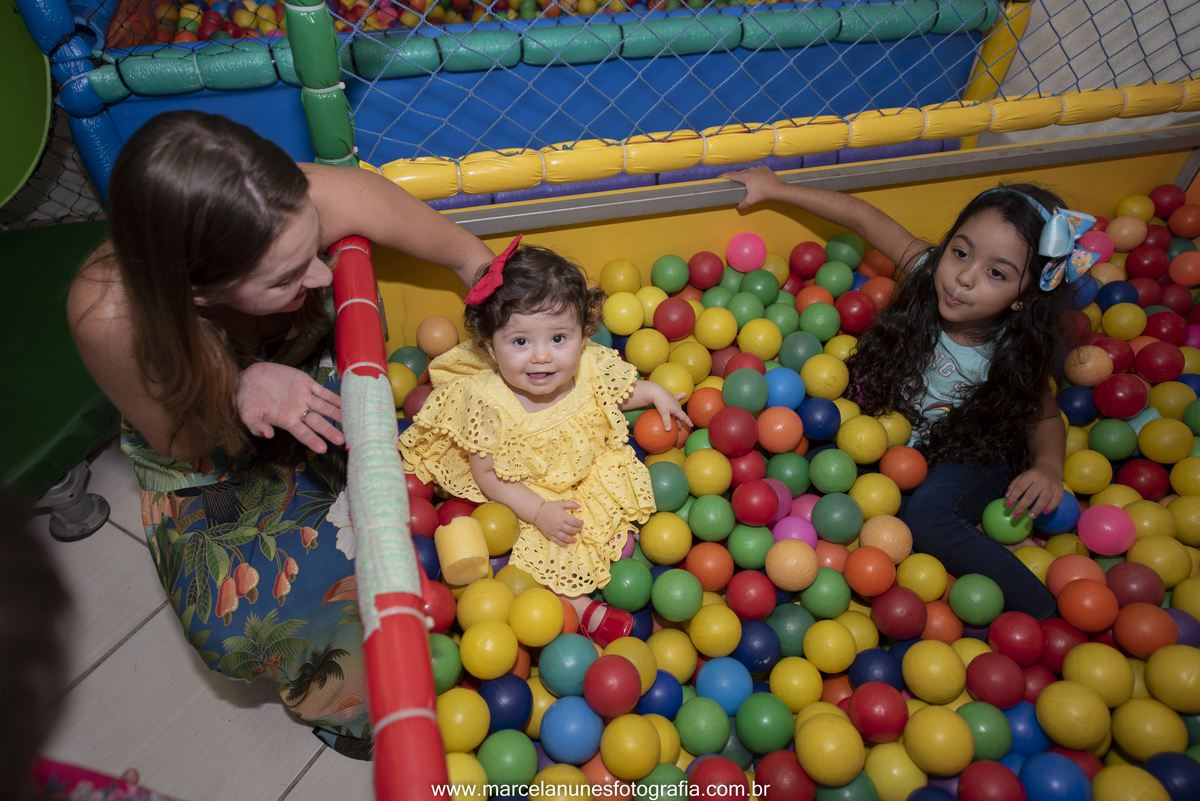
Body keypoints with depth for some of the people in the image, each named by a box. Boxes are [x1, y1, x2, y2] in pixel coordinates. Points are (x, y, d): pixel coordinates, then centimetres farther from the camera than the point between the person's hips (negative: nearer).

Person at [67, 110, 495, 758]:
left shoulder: (306, 203, -38)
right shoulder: (109, 315, -40)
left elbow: (472, 259, -22)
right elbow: (178, 443, -19)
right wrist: (243, 390, -40)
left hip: (314, 379, 2)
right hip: (206, 461, -2)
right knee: (234, 617, -19)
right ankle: (330, 691, 15)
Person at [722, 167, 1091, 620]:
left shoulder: (1017, 355, -25)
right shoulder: (927, 271, -23)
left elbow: (1045, 417, -5)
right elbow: (862, 217, -12)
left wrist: (1048, 465, -27)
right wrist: (776, 189, -8)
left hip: (972, 456, -4)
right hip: (902, 429, 5)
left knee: (925, 516, -32)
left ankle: (1040, 614, -12)